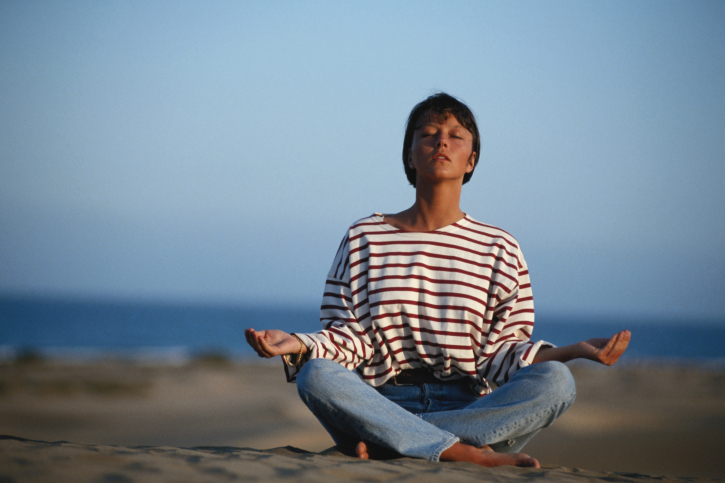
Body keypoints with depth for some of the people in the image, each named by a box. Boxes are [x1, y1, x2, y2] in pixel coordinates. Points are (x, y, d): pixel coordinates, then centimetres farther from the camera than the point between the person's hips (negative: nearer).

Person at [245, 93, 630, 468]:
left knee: (556, 380, -28)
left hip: (472, 409, 1)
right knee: (315, 376, -31)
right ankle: (467, 453, -35)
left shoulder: (498, 249, 13)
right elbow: (349, 338, 8)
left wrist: (571, 351, -8)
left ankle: (384, 442, -30)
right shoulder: (365, 238, 13)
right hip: (384, 404, -1)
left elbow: (501, 352, 7)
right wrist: (299, 345, -12)